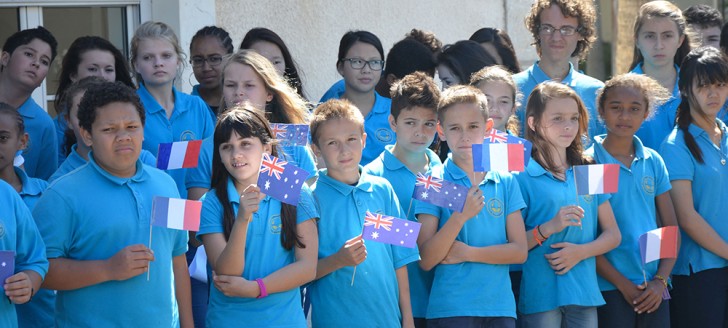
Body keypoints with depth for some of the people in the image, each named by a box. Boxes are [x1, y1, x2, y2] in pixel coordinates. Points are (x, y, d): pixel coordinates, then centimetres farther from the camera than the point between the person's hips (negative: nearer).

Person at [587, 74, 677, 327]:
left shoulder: (653, 162, 9)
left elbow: (671, 228, 12)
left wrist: (661, 280, -2)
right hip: (610, 288, -4)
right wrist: (623, 284, -10)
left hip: (653, 290, 4)